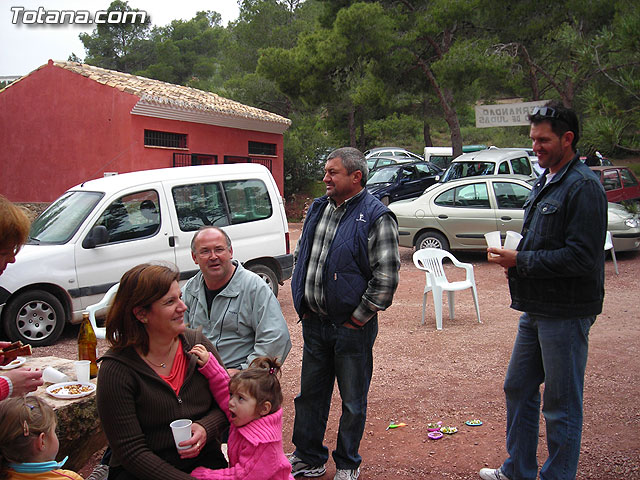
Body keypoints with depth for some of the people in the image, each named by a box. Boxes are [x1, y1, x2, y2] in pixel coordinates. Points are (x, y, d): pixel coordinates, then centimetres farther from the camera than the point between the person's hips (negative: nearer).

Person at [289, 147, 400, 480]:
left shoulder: (377, 217, -13)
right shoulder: (317, 209, 8)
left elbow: (386, 278, -16)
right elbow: (300, 257, 18)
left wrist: (357, 319, -13)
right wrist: (303, 305, 11)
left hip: (351, 327, -6)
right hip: (314, 323, 6)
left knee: (353, 401, 9)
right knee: (310, 394, 17)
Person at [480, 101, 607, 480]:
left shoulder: (583, 186, -16)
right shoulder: (545, 182, 14)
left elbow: (581, 257, -23)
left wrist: (521, 260, -19)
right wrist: (514, 255, 7)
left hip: (566, 313, -10)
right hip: (537, 309, 10)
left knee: (562, 405, 5)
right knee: (518, 389, 18)